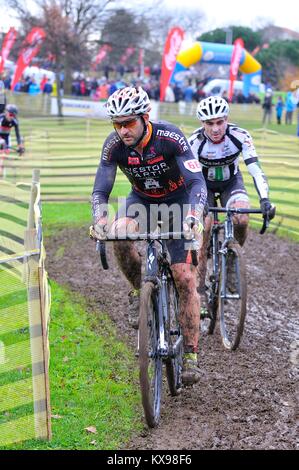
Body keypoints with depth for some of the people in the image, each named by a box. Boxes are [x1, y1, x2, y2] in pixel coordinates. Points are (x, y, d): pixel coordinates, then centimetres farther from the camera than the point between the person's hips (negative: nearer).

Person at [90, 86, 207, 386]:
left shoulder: (170, 137, -30)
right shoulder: (114, 145, -21)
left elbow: (197, 182, -35)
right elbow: (100, 191, -19)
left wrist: (193, 216, -53)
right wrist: (100, 220, -39)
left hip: (178, 200, -3)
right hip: (142, 199, 3)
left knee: (185, 279, -12)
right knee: (119, 234, -32)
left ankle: (190, 355, -7)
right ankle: (139, 291, -4)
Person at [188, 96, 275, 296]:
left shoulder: (240, 136, -28)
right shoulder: (195, 142, -29)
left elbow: (256, 170, -31)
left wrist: (264, 200, -46)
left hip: (231, 182, 0)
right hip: (204, 184, 0)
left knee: (241, 220, -27)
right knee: (203, 229, -18)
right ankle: (200, 286, -8)